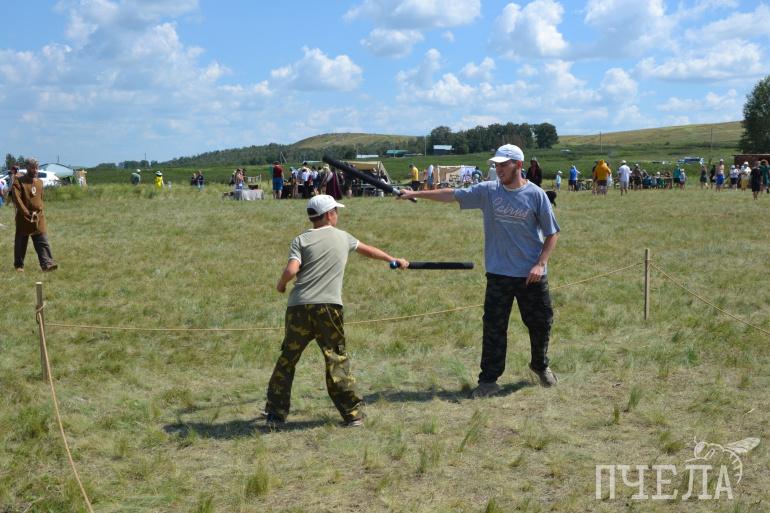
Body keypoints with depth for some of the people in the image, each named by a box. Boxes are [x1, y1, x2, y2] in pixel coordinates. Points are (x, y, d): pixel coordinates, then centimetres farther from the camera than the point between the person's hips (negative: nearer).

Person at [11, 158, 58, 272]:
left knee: (43, 242, -7)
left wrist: (38, 211, 8)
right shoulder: (19, 181, -6)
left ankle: (47, 264, -13)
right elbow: (17, 199, -16)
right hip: (23, 218, -4)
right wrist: (27, 214, -21)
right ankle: (19, 265, 20)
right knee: (21, 243, 7)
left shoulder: (39, 182, 10)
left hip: (39, 217, 4)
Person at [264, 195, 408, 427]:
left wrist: (280, 285, 12)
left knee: (287, 359, 10)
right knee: (337, 360, 6)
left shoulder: (301, 240, 6)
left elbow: (291, 270, -9)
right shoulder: (343, 237, 14)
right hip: (329, 308, 0)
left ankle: (275, 413, 14)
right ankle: (353, 413, 7)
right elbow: (368, 250, 30)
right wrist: (395, 260, 46)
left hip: (299, 307, 0)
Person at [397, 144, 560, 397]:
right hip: (498, 274, 1)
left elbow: (552, 233, -3)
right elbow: (452, 194, 0)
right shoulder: (488, 191, -1)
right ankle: (489, 380, 11)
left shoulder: (536, 195, -7)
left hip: (532, 275, -1)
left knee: (540, 323, 13)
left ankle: (541, 366, 38)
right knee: (493, 328, 2)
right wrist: (416, 194, -4)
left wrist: (541, 264, -13)